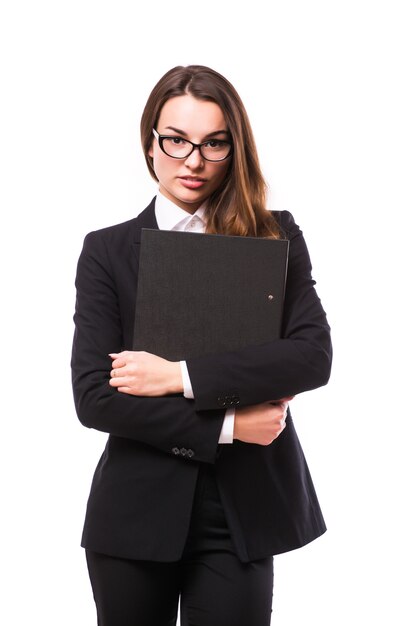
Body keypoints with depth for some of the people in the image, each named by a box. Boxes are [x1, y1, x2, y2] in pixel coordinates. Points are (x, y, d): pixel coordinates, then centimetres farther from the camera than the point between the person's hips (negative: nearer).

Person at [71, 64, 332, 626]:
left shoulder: (277, 237, 2)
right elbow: (93, 398, -7)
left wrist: (180, 376, -17)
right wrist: (225, 425, -13)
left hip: (241, 512, 0)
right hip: (136, 511, 1)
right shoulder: (107, 251, 1)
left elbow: (313, 356, -11)